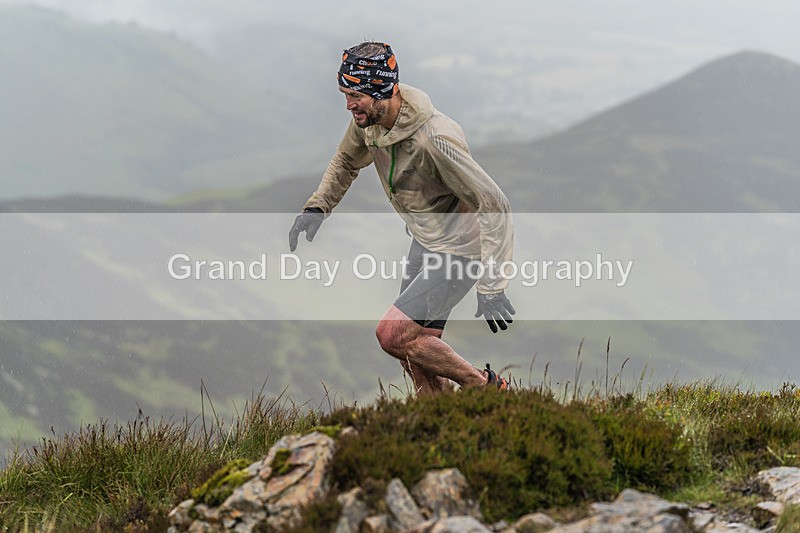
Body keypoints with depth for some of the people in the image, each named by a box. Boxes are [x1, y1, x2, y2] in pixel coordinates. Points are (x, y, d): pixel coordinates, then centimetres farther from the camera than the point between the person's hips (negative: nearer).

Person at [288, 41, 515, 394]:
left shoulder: (434, 139, -31)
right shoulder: (367, 121, -7)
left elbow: (494, 206, -27)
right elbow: (347, 161, 19)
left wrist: (491, 287, -28)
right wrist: (317, 206, 5)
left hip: (458, 250, -8)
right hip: (424, 242, 8)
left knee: (392, 334, -17)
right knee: (417, 354, 9)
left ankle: (484, 387, 0)